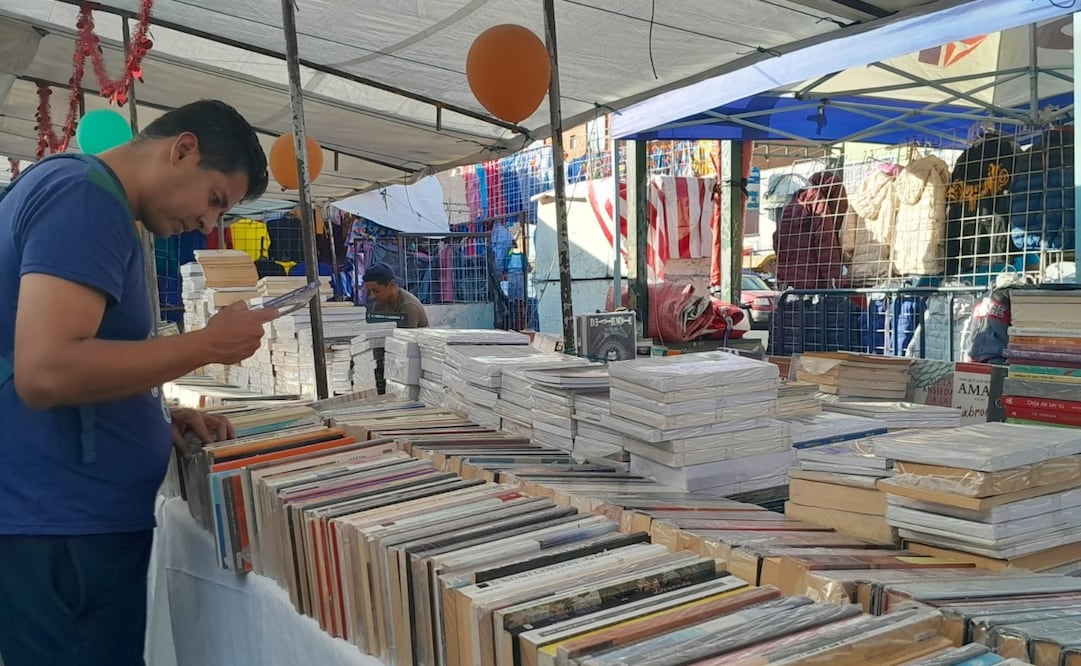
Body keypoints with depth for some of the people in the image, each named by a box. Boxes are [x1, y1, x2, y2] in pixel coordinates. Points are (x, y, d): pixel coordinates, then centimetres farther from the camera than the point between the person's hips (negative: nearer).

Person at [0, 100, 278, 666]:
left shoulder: (74, 190, 16)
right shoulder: (87, 197, -16)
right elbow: (46, 371, -28)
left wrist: (159, 415, 10)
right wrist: (209, 344, -18)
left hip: (69, 515, 10)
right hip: (64, 525, -10)